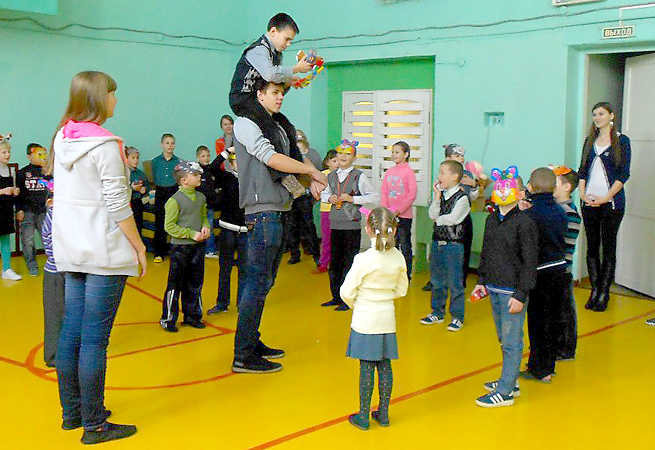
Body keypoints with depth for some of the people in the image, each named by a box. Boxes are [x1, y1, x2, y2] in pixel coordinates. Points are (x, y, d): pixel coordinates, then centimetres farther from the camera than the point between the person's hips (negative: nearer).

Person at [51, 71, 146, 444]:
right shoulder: (105, 145, -15)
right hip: (104, 252, -8)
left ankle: (72, 412, 26)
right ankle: (94, 426, 5)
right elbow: (118, 206, -16)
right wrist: (139, 246, -7)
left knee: (71, 333, 14)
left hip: (70, 251, 8)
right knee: (95, 340, -3)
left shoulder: (62, 137, 10)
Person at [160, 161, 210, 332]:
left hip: (198, 247, 7)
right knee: (175, 284, 0)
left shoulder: (201, 198, 8)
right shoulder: (175, 200, -13)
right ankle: (168, 319, 11)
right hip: (180, 247, -6)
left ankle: (192, 315, 27)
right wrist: (192, 234, -17)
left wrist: (205, 227, -1)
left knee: (195, 283, 14)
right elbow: (169, 226, -14)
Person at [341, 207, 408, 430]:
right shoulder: (399, 258, -3)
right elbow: (401, 290, 8)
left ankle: (363, 416, 13)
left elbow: (347, 291, -13)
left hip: (365, 320, -4)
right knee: (385, 366, 12)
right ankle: (383, 414, 23)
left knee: (367, 367, 3)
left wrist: (357, 306, 6)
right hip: (387, 319, 4)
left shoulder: (364, 259, -18)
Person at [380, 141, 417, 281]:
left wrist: (398, 211, -15)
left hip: (404, 215, -5)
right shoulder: (388, 172, 8)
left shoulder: (409, 172, -8)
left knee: (405, 246, 1)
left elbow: (412, 195, -11)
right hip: (389, 216, 5)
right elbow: (384, 194, 9)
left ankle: (407, 276, 10)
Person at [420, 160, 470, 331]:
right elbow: (432, 215, -1)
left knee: (454, 282, 0)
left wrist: (438, 219, -3)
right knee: (437, 280, 16)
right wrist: (437, 197, -9)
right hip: (437, 242, 7)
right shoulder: (440, 194, 8)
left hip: (453, 244, -7)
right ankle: (437, 313, 29)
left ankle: (457, 317, 11)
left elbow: (452, 219, -19)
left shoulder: (462, 197, -11)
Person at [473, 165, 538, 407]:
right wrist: (482, 281, 18)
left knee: (512, 342, -1)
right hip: (493, 289, 7)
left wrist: (521, 295, -15)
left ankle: (505, 392, 4)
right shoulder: (492, 219, 9)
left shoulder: (524, 223, -12)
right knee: (503, 339, 16)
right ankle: (510, 381, 29)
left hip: (512, 291, -7)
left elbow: (529, 262, -13)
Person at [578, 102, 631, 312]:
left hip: (611, 202, -4)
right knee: (592, 247, 7)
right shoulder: (590, 141, 13)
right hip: (589, 201, 4)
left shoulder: (621, 140, 0)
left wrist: (606, 197, -13)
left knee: (609, 248, 0)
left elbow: (624, 174, -5)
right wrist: (582, 193, -3)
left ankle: (604, 294, 6)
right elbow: (582, 170, 12)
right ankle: (594, 290, 15)